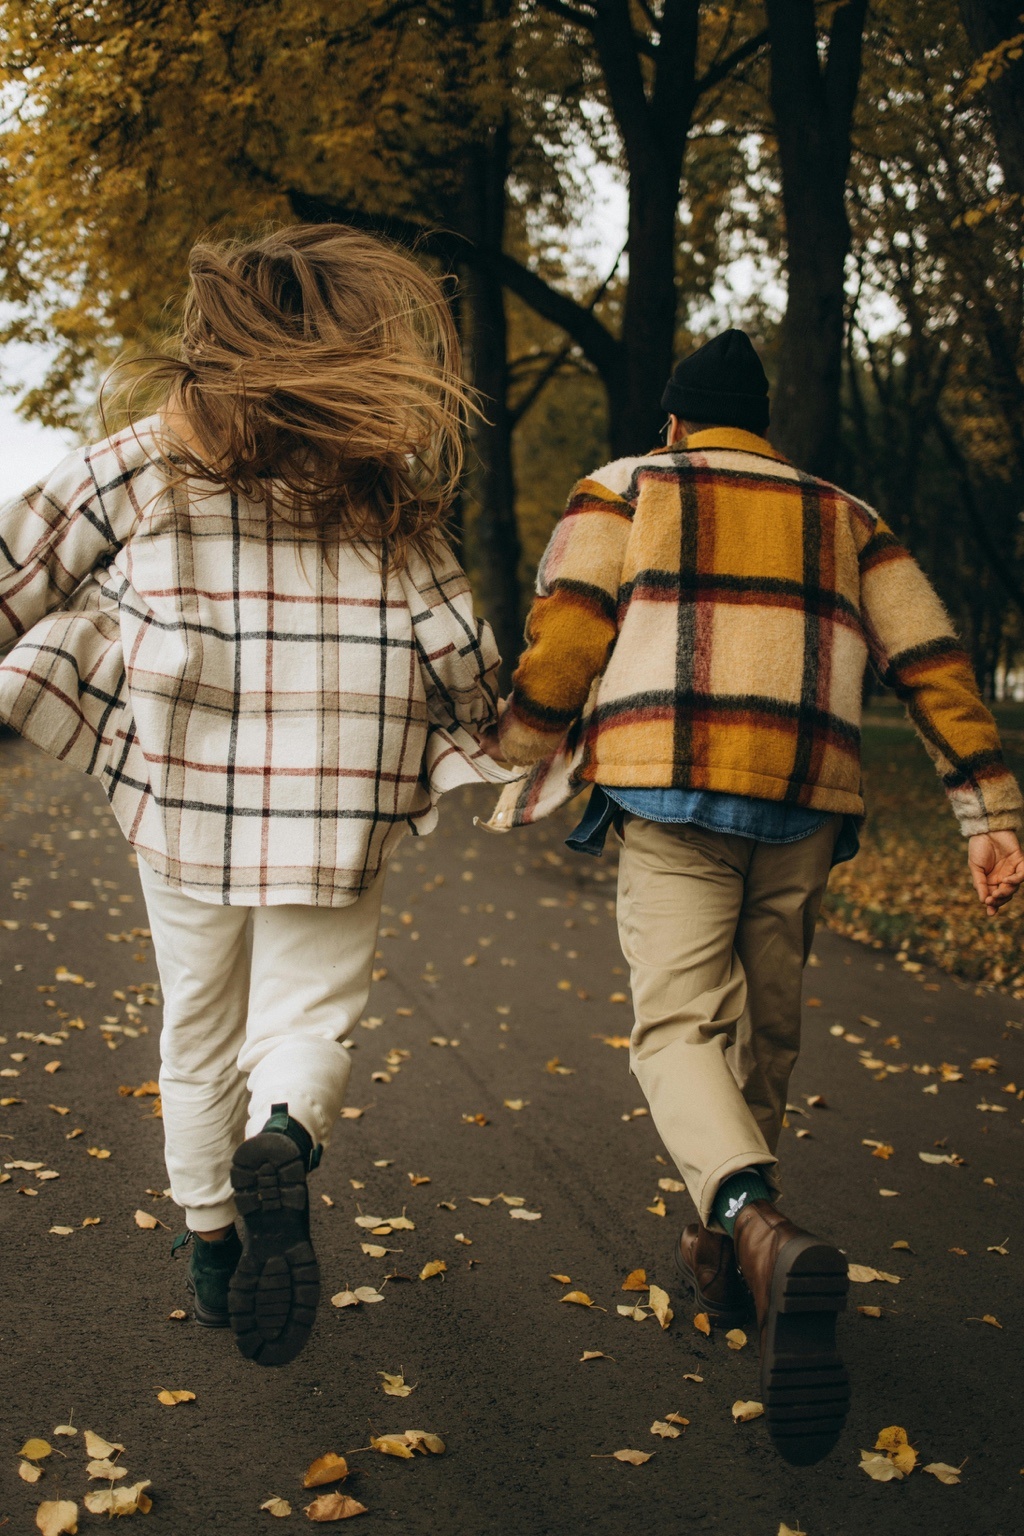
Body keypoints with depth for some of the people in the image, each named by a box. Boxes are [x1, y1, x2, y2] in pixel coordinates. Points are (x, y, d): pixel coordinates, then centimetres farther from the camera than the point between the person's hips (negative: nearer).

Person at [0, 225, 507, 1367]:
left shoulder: (148, 460, 1)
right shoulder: (382, 482, 1)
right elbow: (451, 645, 0)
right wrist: (468, 737, 19)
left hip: (184, 789, 1)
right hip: (334, 802, -1)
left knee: (199, 1025, 18)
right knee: (305, 1017, 9)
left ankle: (210, 1247, 30)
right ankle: (281, 1145, -24)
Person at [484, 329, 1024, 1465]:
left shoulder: (622, 489, 14)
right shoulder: (845, 518, 22)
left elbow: (564, 634, -1)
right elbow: (931, 661, 11)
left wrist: (519, 776, 6)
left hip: (670, 791, -3)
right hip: (804, 805, 3)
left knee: (679, 1030, -7)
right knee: (763, 1028, 17)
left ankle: (766, 1238, -33)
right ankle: (722, 1255, 29)